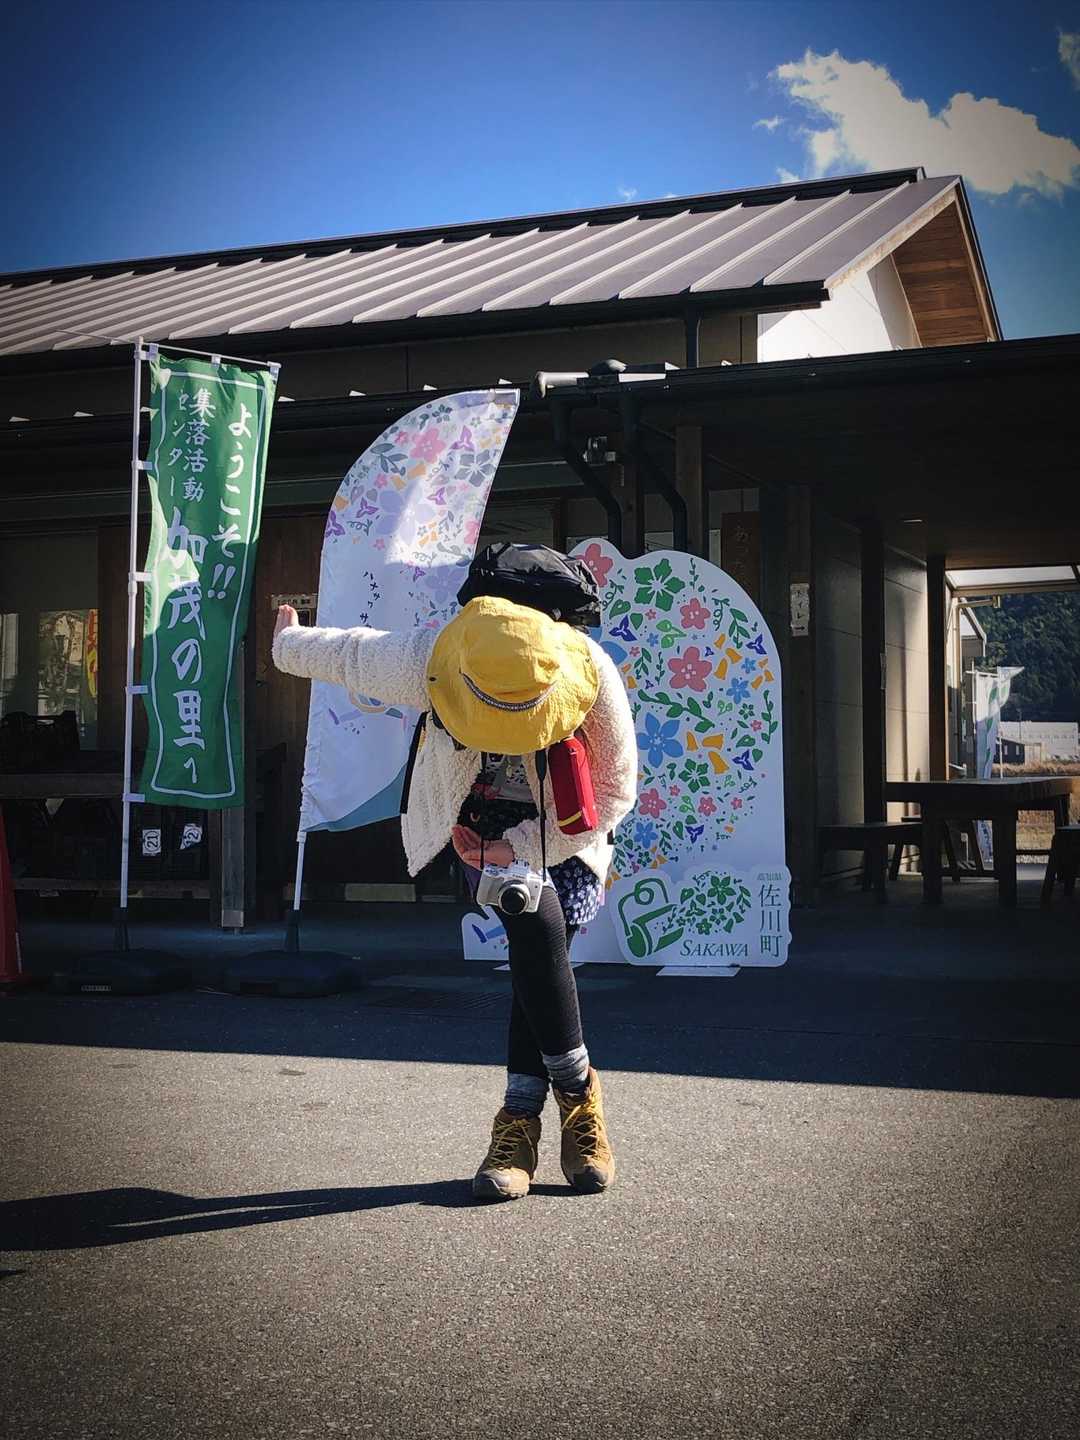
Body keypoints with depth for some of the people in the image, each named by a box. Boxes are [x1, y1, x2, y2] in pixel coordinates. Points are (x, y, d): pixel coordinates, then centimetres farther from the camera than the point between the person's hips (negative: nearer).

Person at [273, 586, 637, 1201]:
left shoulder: (592, 676, -32)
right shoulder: (427, 664, -32)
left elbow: (615, 790, -19)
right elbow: (347, 651, -9)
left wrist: (521, 847, -22)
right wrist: (288, 645, 13)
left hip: (565, 825, 1)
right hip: (482, 820, -1)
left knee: (541, 951, -12)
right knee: (538, 938, -22)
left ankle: (520, 1120, -1)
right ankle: (578, 1092, -6)